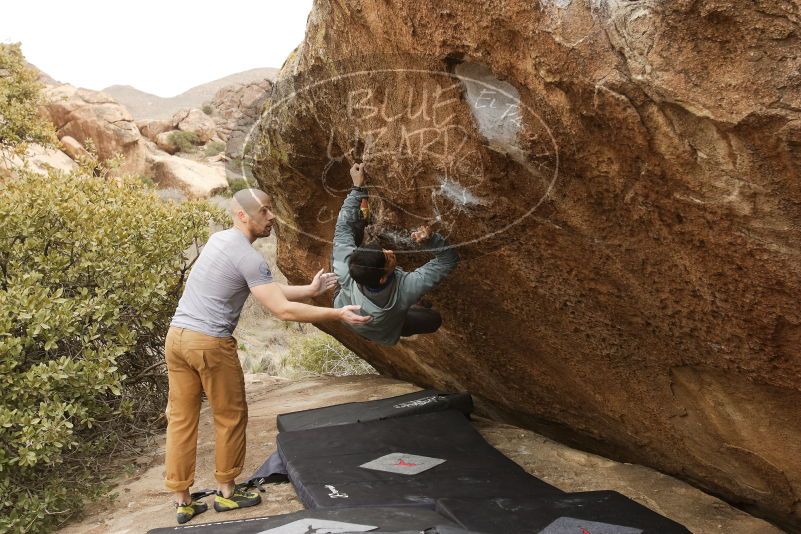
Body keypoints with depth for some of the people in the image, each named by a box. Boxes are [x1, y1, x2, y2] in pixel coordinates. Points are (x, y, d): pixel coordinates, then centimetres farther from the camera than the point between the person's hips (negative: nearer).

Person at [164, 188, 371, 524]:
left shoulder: (218, 239, 14)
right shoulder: (249, 258, -14)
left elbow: (266, 290, 17)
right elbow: (283, 310, -17)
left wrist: (310, 290, 16)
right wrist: (338, 314, -13)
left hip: (176, 336, 8)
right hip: (210, 343, -8)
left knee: (181, 420, 12)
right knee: (230, 418, 10)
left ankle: (182, 501, 21)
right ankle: (226, 492, 23)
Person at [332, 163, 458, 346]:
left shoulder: (346, 272, -45)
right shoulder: (405, 289, -48)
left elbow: (343, 228, -29)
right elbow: (449, 259, -37)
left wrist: (357, 187, -27)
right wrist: (430, 239, -56)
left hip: (343, 310, 2)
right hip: (382, 335, -1)